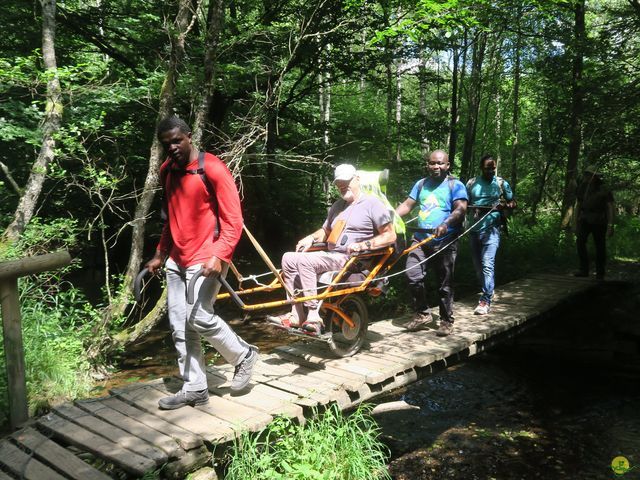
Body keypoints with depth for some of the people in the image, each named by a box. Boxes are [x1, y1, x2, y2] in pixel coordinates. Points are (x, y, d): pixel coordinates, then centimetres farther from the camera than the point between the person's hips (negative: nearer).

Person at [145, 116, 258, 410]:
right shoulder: (167, 171, 11)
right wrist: (160, 254, 21)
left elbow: (233, 219, -14)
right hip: (177, 260, 7)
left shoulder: (212, 168, -12)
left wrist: (219, 256, -25)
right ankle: (194, 389, 17)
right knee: (179, 326, 6)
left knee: (199, 317, -16)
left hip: (207, 258, -7)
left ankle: (244, 355, 9)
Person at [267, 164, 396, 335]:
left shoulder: (372, 204, -2)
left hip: (350, 260, -9)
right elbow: (326, 231, 35)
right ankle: (296, 315, -11)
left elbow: (390, 236, -9)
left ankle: (313, 316, -26)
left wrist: (362, 245, -21)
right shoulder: (338, 206, 23)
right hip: (330, 255, 9)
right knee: (289, 258, -5)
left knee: (305, 261, -27)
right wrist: (311, 238, 13)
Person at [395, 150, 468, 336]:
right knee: (413, 276, -9)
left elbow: (460, 209, -13)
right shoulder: (421, 184, 16)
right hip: (420, 240, 4)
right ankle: (422, 314, 8)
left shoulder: (455, 185, 0)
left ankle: (446, 320, 17)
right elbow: (407, 204, 11)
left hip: (445, 242, -4)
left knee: (445, 284, 3)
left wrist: (445, 224, -31)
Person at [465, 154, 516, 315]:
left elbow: (513, 203, 8)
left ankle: (485, 301, -14)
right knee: (477, 264, 13)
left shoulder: (502, 183, 3)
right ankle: (487, 291, 34)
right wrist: (474, 208, -11)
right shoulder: (472, 183, 7)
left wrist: (504, 206, -14)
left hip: (491, 228, -3)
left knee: (487, 264, -15)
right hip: (474, 228, 4)